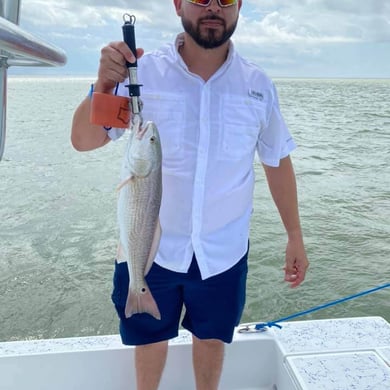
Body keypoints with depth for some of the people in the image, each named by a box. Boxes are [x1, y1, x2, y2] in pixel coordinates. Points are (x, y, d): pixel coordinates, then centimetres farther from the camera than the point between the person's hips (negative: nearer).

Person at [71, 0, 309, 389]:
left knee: (211, 337, 19)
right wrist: (103, 86, -31)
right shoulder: (143, 72, -11)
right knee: (150, 337, 19)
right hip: (152, 245, -1)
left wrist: (295, 236, 5)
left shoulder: (258, 85, -4)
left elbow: (277, 162, 4)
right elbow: (83, 140, -13)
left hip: (223, 250, 1)